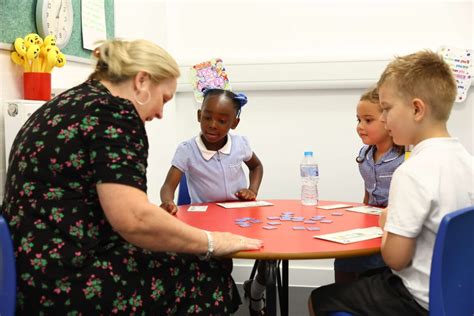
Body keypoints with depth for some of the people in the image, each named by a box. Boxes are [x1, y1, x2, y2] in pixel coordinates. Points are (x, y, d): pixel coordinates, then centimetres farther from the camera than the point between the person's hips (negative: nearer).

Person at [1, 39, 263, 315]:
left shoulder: (69, 104, 14)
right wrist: (212, 243, -11)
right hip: (62, 283, -9)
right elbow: (134, 219, -25)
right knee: (204, 275, -1)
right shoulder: (112, 110, -14)